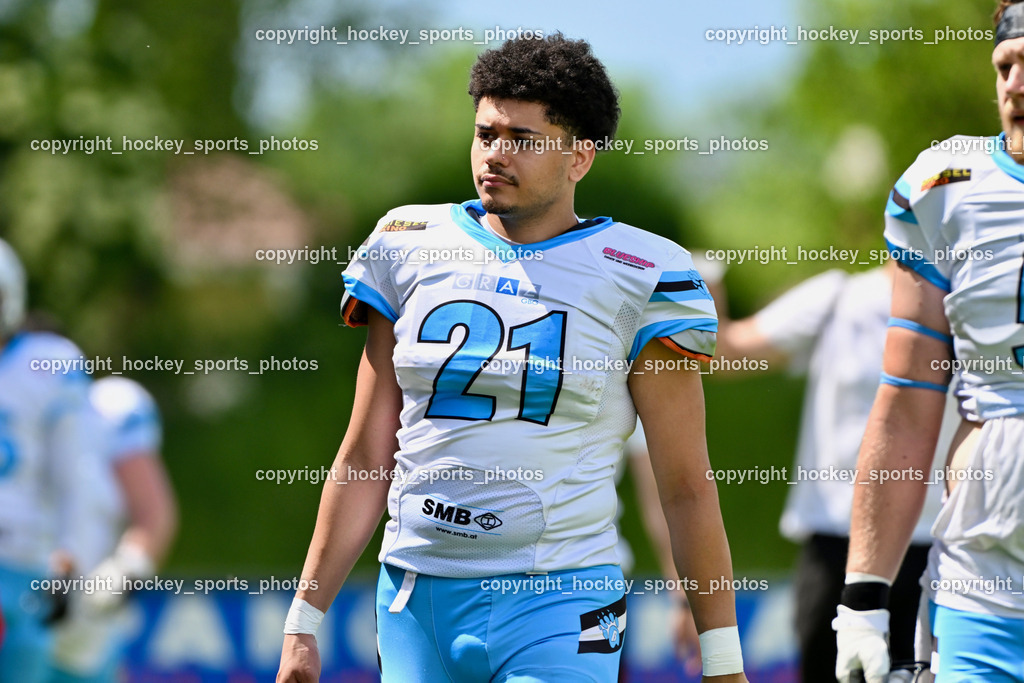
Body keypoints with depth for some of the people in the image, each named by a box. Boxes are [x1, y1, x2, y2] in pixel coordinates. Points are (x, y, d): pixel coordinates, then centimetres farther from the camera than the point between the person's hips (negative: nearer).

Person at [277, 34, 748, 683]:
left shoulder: (637, 277, -1)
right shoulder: (412, 249, 9)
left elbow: (687, 489, 0)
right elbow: (366, 459, 12)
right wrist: (304, 621, 9)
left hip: (557, 605, -4)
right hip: (414, 602, 4)